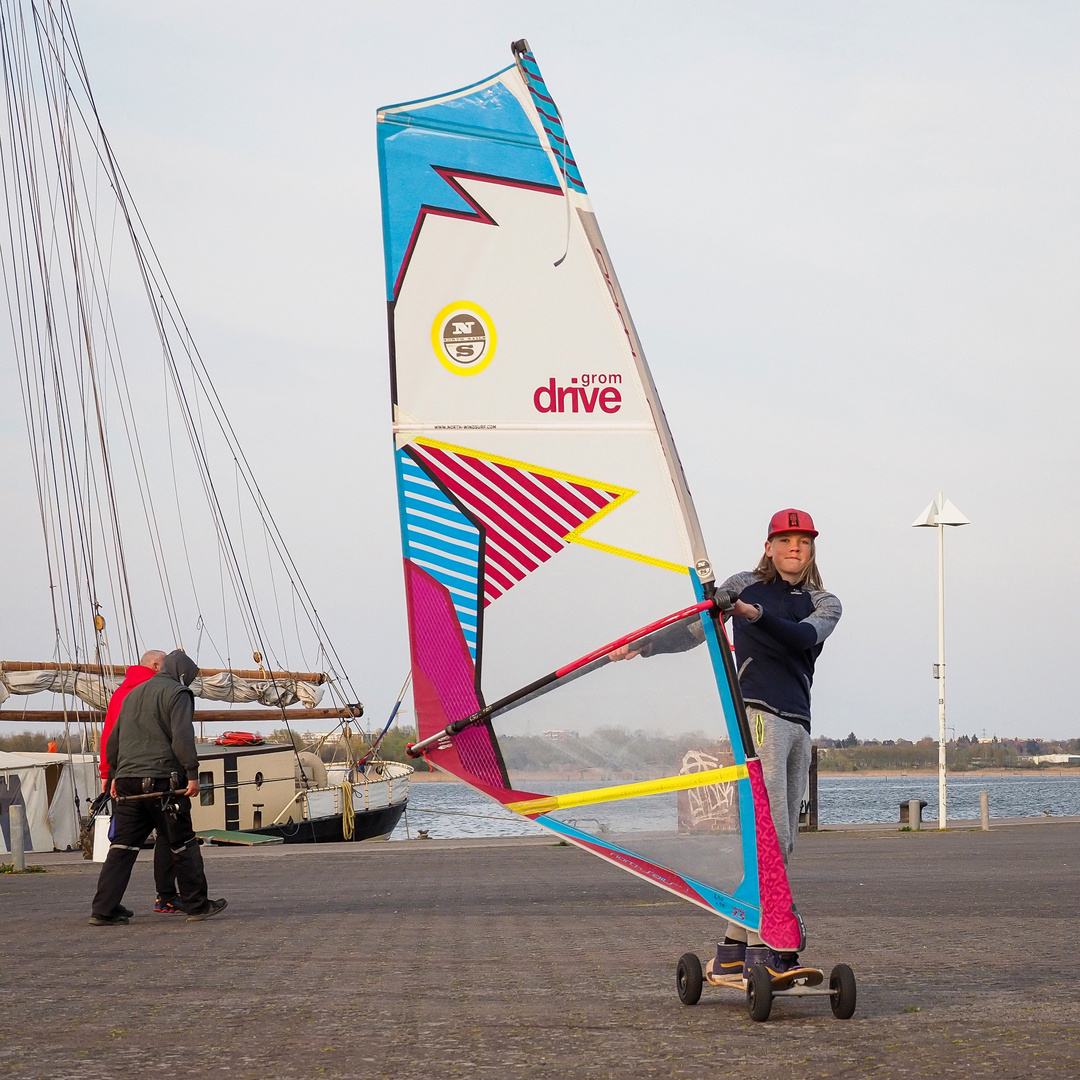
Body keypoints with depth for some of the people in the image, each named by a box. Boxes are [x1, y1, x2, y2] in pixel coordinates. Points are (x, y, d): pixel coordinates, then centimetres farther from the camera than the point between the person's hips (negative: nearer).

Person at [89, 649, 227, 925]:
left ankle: (104, 910, -2)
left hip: (126, 781, 7)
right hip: (161, 781, -7)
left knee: (122, 846, 4)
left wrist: (115, 775, 31)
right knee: (183, 845, 3)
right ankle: (197, 905, 8)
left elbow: (114, 739, 25)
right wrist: (192, 773, -13)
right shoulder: (177, 693, -1)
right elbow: (182, 737, -14)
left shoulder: (133, 694, 23)